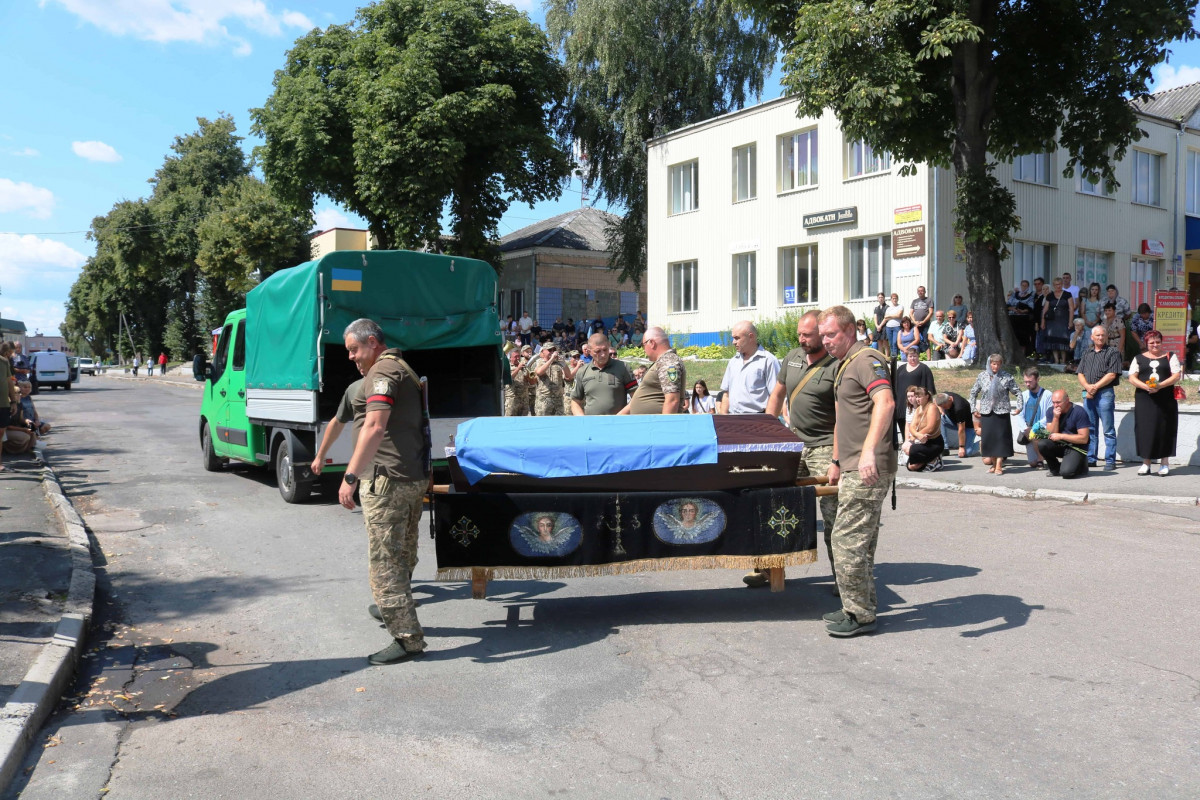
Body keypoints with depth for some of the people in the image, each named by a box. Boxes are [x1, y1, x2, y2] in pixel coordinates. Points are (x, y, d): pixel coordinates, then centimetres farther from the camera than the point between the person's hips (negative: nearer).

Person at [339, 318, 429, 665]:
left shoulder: (383, 371, -12)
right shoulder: (404, 369, 21)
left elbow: (375, 427, -25)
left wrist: (350, 476, -28)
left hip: (388, 479, -10)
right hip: (415, 477, 10)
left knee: (384, 560, -7)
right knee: (404, 555, 21)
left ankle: (407, 637, -6)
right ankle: (396, 613, 37)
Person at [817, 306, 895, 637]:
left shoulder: (866, 359, -12)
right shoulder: (843, 365, 21)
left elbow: (885, 402, -29)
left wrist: (869, 450, -39)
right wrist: (836, 461, 27)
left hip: (869, 469, -11)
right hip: (853, 468, 11)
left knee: (847, 539, -8)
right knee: (861, 541, 15)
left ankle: (859, 615, 1)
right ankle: (861, 609, 25)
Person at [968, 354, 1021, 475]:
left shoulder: (1007, 377, -3)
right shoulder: (982, 376, 3)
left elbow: (1017, 392, 2)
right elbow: (973, 393, 12)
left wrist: (1019, 407, -8)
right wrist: (974, 409, 7)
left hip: (1002, 412, -2)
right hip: (986, 413, 2)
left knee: (1001, 437, -4)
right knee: (988, 438, 3)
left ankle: (999, 465, 0)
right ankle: (994, 464, 16)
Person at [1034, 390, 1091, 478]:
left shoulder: (1079, 412, -15)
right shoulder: (1051, 411, -1)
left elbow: (1084, 439, -18)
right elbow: (1051, 435, -7)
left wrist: (1061, 436, -18)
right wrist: (1056, 417, -19)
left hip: (1076, 447, -5)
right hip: (1059, 445, 5)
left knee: (1066, 472, -28)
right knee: (1041, 444, -26)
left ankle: (1080, 465, 9)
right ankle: (1055, 468, 1)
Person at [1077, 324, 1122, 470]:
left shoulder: (1112, 353, 2)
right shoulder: (1087, 354, 18)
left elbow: (1112, 375, -8)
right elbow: (1079, 374, 11)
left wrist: (1095, 387, -12)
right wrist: (1087, 386, -7)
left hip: (1105, 394, -6)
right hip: (1088, 394, 6)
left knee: (1108, 430, -4)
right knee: (1090, 429, 10)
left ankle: (1110, 461, -2)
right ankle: (1090, 459, 16)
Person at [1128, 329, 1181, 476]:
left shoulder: (1170, 356, 9)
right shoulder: (1139, 358, 12)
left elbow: (1177, 376, 0)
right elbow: (1132, 377, 4)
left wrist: (1160, 385, -15)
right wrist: (1145, 386, -14)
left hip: (1165, 399, -1)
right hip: (1144, 399, 1)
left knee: (1164, 429, -1)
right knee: (1145, 429, -1)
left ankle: (1164, 463, 7)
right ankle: (1146, 463, 5)